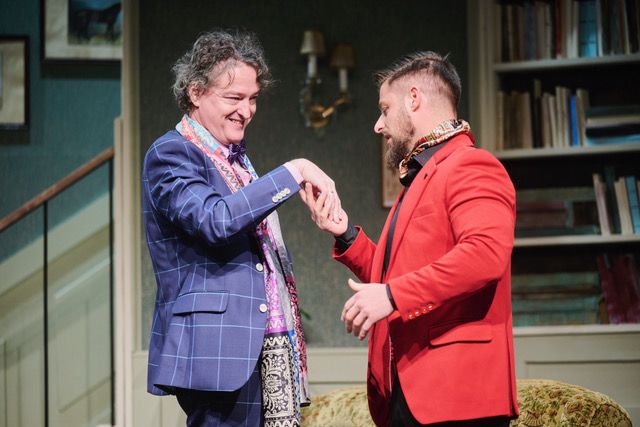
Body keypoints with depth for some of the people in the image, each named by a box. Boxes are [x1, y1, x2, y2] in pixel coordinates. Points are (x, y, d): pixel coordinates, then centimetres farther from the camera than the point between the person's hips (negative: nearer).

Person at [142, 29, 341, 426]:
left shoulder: (237, 155, 20)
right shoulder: (171, 154, -7)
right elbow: (215, 220, -24)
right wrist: (295, 172, -20)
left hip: (270, 349, 8)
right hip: (220, 349, -8)